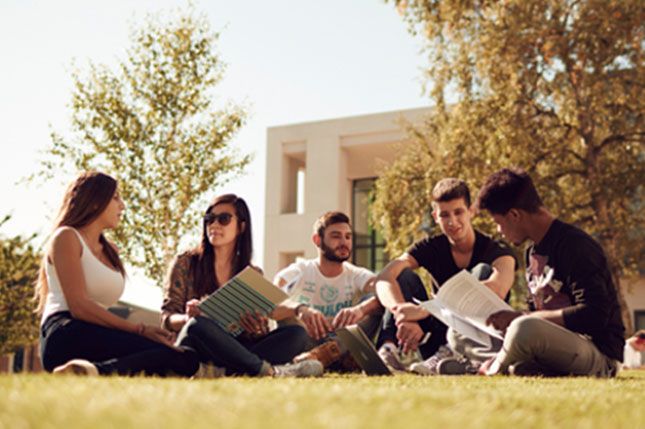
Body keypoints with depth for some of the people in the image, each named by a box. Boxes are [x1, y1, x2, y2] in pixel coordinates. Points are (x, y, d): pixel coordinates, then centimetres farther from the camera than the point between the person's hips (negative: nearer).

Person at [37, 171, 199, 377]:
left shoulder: (111, 251, 27)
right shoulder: (67, 238, 5)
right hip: (67, 335, -7)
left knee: (186, 358, -19)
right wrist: (139, 330, -14)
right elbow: (78, 306, -9)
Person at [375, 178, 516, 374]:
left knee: (483, 270, -22)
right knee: (404, 275, -10)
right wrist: (404, 315, -40)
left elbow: (497, 289, -35)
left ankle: (457, 353, -42)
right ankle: (388, 348, -33)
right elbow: (384, 278, -17)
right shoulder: (431, 247, 0)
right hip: (441, 341, 3)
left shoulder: (498, 251, -10)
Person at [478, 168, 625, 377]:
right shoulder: (532, 252, 14)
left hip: (599, 355, -9)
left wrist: (520, 318, -21)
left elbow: (594, 315, -23)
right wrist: (509, 321, 2)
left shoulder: (576, 246, -14)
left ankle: (495, 371, -12)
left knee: (526, 329, -38)